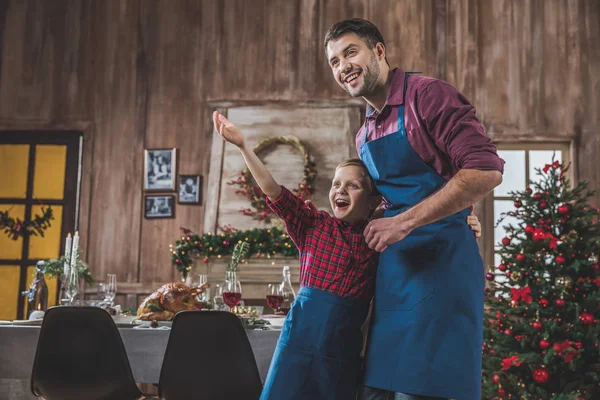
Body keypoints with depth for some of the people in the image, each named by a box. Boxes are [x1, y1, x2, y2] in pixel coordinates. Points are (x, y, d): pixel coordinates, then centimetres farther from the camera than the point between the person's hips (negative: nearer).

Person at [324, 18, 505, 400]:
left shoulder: (427, 94, -8)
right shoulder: (365, 136, 17)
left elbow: (486, 170, -18)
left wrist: (404, 222, -19)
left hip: (440, 259, -8)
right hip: (391, 268, 8)